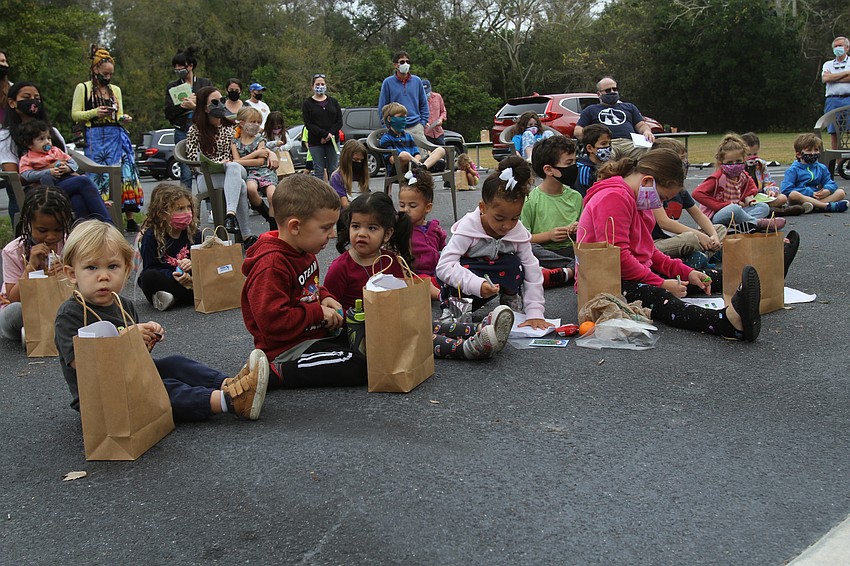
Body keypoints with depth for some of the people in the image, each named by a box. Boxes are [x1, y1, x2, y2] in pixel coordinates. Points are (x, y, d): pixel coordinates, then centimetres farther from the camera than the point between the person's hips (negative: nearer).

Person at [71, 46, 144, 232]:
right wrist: (95, 113, -13)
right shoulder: (83, 88, 6)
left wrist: (124, 119, -1)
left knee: (125, 174, -5)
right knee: (99, 177, -6)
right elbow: (75, 115, 2)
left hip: (117, 138, 4)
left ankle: (130, 219, -3)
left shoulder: (115, 90, 19)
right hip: (95, 138, -4)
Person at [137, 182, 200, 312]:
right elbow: (150, 268, -14)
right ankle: (195, 296, -31)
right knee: (149, 277, -36)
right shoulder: (151, 236, -10)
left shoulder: (193, 233, 2)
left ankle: (174, 298, -30)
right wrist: (172, 276, -30)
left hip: (187, 279, 3)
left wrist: (193, 265, -21)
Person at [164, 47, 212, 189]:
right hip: (182, 132, 1)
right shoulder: (172, 87, 13)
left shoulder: (206, 83, 10)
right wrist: (184, 104, -8)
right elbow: (168, 113, 5)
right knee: (186, 174, -4)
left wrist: (195, 106, -10)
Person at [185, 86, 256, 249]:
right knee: (240, 185, -36)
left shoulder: (229, 126, 17)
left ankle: (231, 215, -53)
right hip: (207, 176, -3)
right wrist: (218, 163, -16)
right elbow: (192, 156, -4)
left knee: (233, 167, -38)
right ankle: (246, 236, -44)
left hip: (235, 170, 3)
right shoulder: (196, 129, 5)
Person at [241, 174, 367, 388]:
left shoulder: (304, 253, 8)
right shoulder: (271, 266, -23)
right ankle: (277, 373, -13)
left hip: (312, 334, 10)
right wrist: (319, 312, -19)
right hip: (287, 348, -10)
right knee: (357, 368, -22)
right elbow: (273, 321, -28)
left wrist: (323, 298, 5)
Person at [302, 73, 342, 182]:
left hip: (333, 141, 2)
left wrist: (330, 134, -11)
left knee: (333, 170, 2)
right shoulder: (307, 104, 4)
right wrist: (325, 134, -17)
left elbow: (339, 122, 6)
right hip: (315, 143, -2)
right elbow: (308, 124, -5)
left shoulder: (333, 102, 12)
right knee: (319, 171, -2)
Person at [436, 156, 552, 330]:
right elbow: (444, 266, -35)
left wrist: (535, 313, -24)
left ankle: (511, 300, 2)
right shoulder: (468, 228, -28)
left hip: (494, 274, 4)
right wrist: (476, 284, -48)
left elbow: (532, 273, -15)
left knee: (513, 265, -27)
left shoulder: (519, 233, -17)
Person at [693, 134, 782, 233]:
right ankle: (758, 223, -19)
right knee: (734, 209, -38)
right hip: (714, 216, -8)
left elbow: (751, 187, 31)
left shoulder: (743, 176, 8)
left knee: (764, 207, -6)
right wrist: (722, 205, -20)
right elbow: (697, 193, -23)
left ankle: (743, 224, -33)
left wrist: (749, 199, 5)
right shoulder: (717, 178, -13)